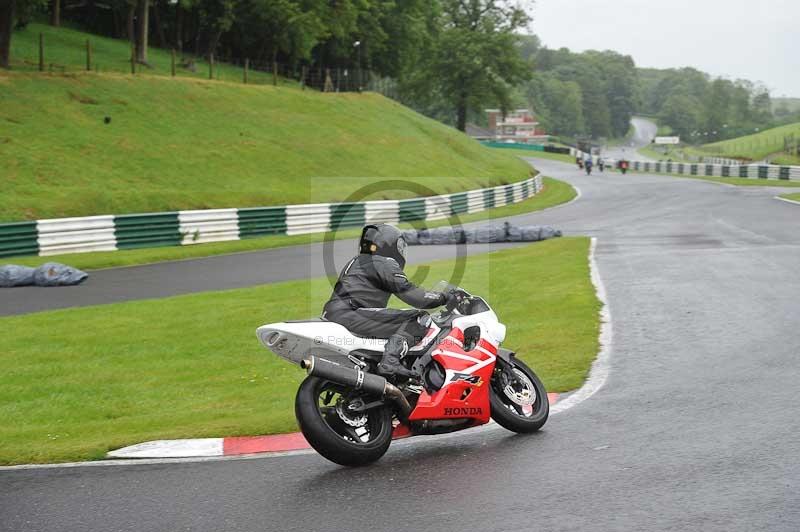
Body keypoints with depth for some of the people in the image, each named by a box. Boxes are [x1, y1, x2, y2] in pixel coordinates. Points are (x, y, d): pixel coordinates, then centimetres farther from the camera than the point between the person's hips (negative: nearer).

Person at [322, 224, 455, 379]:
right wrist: (445, 297, 1)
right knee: (420, 319, -14)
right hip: (351, 315, -10)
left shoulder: (357, 261, 29)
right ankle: (390, 359, -30)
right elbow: (409, 293, -8)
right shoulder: (384, 263, 0)